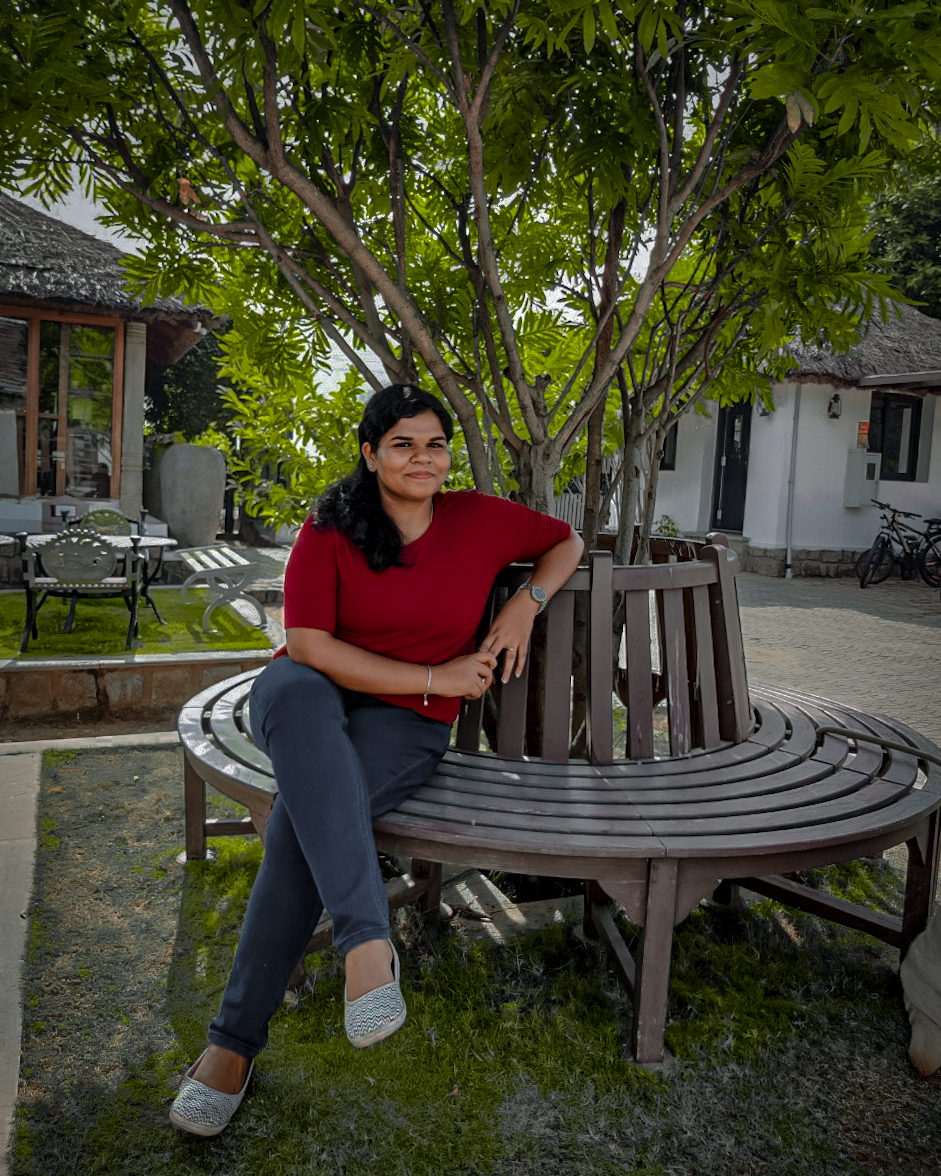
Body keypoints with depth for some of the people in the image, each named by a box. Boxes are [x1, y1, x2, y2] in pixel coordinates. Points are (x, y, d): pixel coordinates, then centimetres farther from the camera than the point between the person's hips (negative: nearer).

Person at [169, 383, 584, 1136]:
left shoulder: (480, 520, 2)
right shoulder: (330, 532, -5)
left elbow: (567, 542, 18)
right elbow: (308, 645, -14)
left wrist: (526, 604, -3)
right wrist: (434, 676, -14)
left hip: (406, 724, 0)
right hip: (312, 702, 0)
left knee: (301, 820, -29)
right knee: (298, 691, -38)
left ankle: (236, 1041, -16)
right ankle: (366, 940, -43)